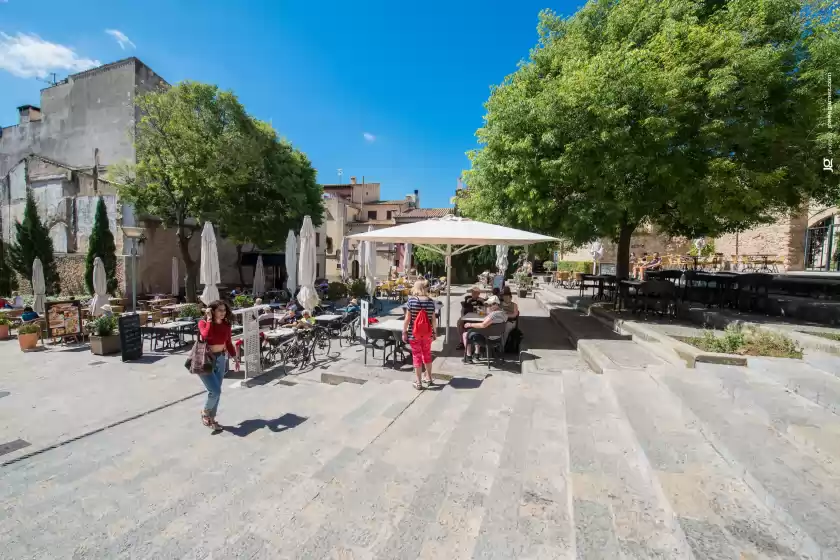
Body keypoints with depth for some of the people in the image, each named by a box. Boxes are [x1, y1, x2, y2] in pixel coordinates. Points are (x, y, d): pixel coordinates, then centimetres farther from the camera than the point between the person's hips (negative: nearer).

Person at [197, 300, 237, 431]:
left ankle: (212, 418, 29)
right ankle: (205, 412, 18)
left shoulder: (226, 325, 0)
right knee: (215, 391, -12)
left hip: (220, 359, 5)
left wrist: (235, 357, 9)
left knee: (217, 391, 11)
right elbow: (206, 335, -34)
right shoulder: (203, 322, -12)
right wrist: (209, 319, -25)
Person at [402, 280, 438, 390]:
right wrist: (435, 332, 12)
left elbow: (407, 319, -10)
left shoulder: (411, 300, -11)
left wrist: (404, 332, -2)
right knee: (427, 354, 18)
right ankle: (428, 378, 31)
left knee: (416, 355, 6)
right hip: (427, 333, 3)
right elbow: (433, 319, 1)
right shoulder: (430, 301, -3)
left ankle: (418, 382, 12)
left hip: (414, 333, -3)